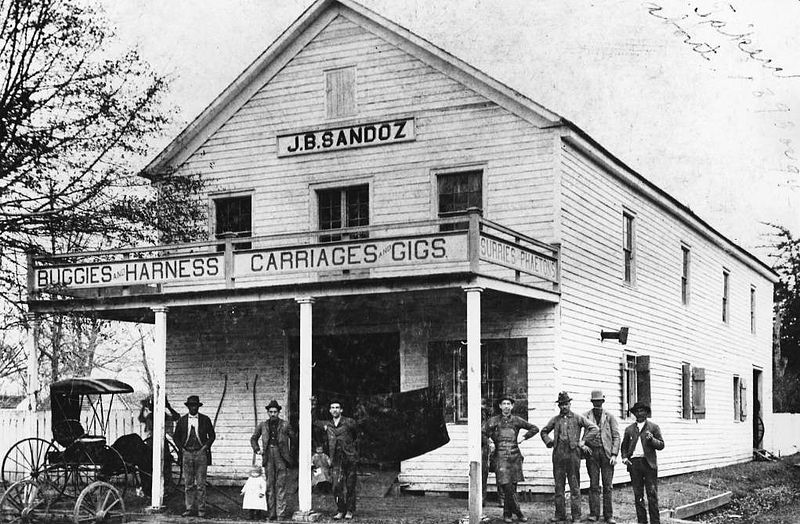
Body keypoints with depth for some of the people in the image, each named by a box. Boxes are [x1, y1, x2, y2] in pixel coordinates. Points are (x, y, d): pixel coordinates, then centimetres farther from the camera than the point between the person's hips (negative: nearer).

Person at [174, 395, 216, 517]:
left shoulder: (205, 420, 5)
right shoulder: (182, 420, 8)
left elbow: (212, 435, 10)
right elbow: (176, 437, 15)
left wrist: (206, 446, -3)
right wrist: (181, 448, 3)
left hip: (201, 453, -2)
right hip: (187, 453, 2)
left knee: (200, 484, -2)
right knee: (188, 484, 4)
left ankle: (201, 509, 2)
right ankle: (189, 508, 9)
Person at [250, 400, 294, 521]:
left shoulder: (285, 425, 3)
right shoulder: (263, 425, 10)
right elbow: (253, 439, 22)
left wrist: (290, 451, 4)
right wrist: (257, 450, 9)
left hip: (280, 456, -2)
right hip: (268, 457, 2)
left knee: (280, 485, -5)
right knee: (269, 485, 2)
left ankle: (281, 513, -5)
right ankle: (271, 513, 6)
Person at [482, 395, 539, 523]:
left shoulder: (516, 420, 9)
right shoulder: (494, 421, 4)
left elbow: (534, 428, 15)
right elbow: (482, 433, 5)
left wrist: (523, 438, 7)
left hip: (515, 456, 2)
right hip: (501, 457, -2)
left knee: (512, 486, 4)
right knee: (506, 486, -12)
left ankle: (507, 513, 13)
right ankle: (517, 511, -4)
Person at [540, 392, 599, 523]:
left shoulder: (578, 418, 4)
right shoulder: (555, 419, 13)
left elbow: (594, 428, 0)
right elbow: (544, 431, 25)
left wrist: (583, 441, -3)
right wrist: (549, 442, 9)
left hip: (573, 454, -3)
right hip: (558, 455, 3)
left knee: (575, 487, -1)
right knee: (558, 486, 5)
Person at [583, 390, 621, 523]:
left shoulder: (610, 417, 8)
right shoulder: (585, 416, 7)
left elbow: (616, 436, 5)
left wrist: (614, 454, -4)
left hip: (606, 453, 0)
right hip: (592, 452, 0)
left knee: (608, 485, 0)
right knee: (594, 485, 1)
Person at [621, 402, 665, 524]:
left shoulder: (654, 427, 7)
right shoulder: (629, 429, 15)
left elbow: (661, 445, 3)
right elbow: (624, 446, 21)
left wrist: (651, 439, -14)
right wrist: (624, 457, 4)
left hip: (649, 463, -3)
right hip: (634, 463, 3)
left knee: (652, 494, -4)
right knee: (638, 494, 5)